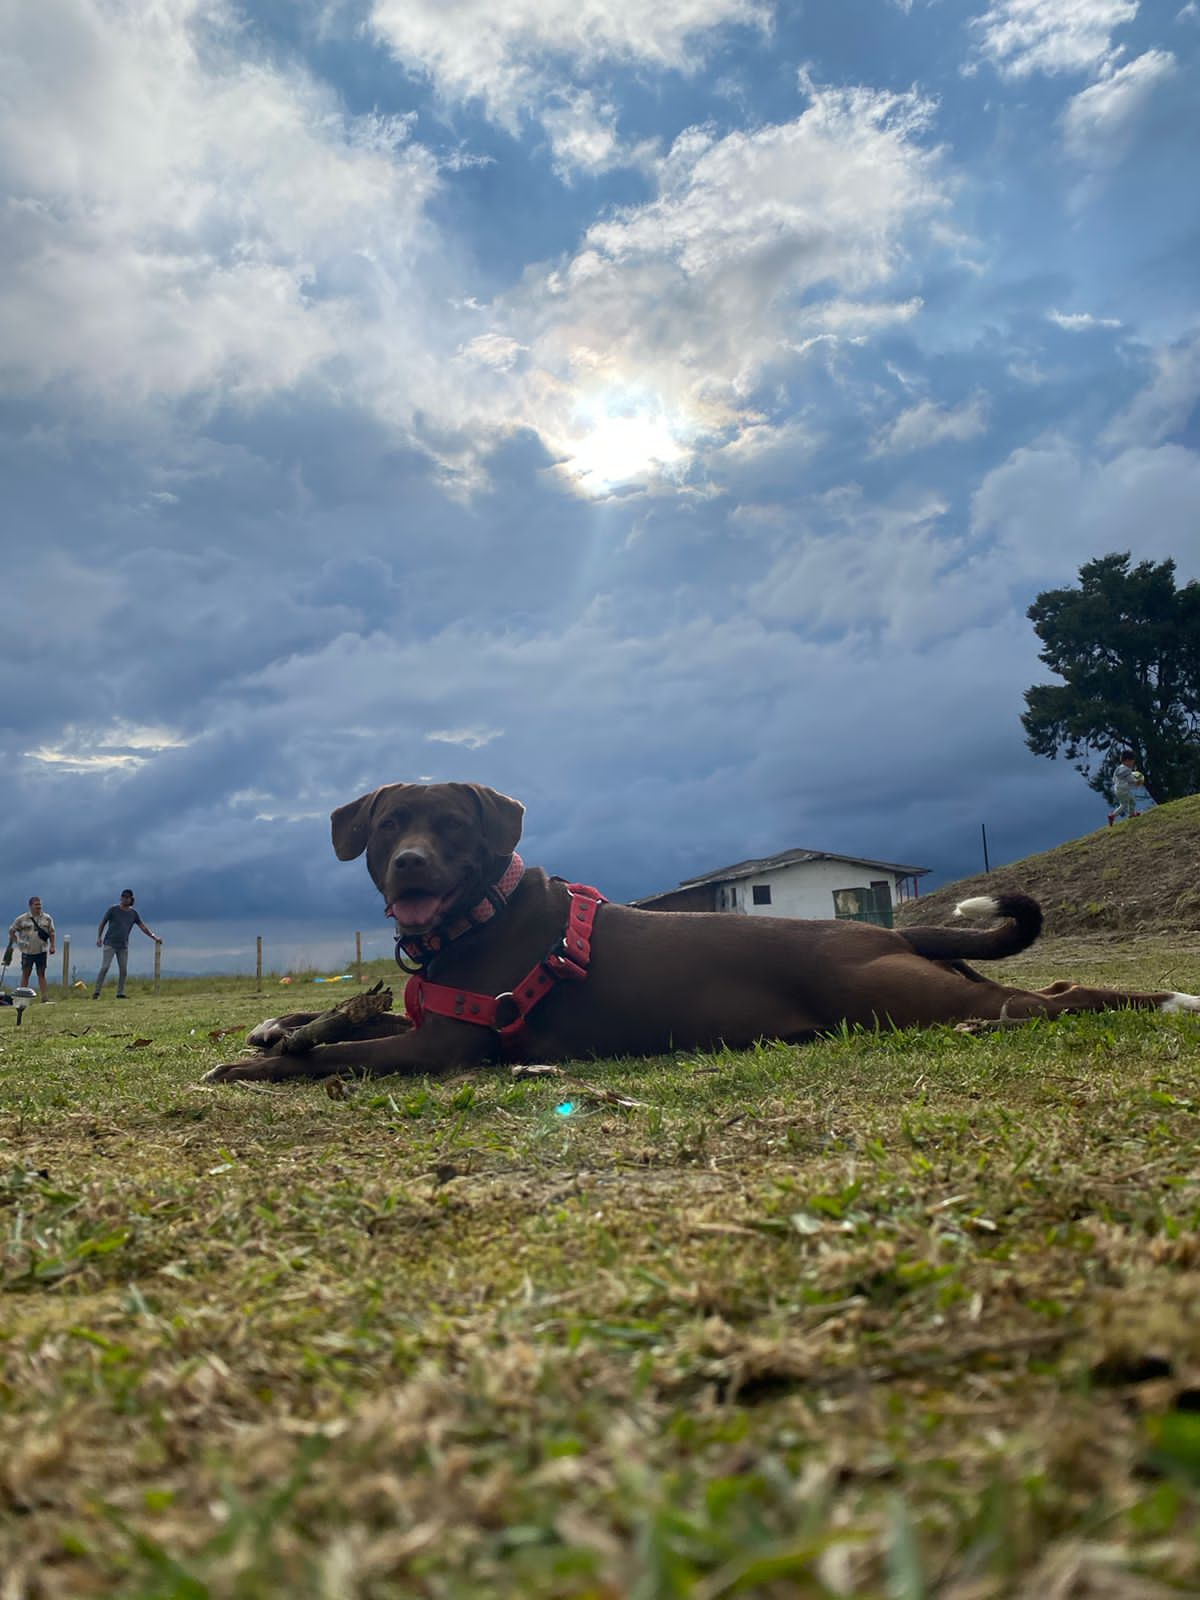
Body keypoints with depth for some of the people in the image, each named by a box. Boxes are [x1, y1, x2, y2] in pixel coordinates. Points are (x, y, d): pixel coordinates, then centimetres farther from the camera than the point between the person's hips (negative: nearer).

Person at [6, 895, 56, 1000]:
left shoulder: (47, 918, 2)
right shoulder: (22, 919, -3)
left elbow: (51, 933, 9)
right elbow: (11, 931, 5)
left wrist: (52, 946, -1)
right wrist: (17, 943, -2)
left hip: (41, 951, 1)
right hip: (27, 952, -1)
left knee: (41, 974, 4)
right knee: (25, 974, 5)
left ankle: (44, 997, 3)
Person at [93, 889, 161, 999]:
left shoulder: (133, 913, 8)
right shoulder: (113, 910, -1)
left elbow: (143, 927, 10)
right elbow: (102, 923, 3)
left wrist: (154, 937, 3)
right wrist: (99, 937, -8)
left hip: (123, 946, 4)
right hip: (110, 944, -4)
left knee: (123, 970, 1)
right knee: (105, 967, -12)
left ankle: (120, 993, 9)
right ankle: (96, 992, -8)